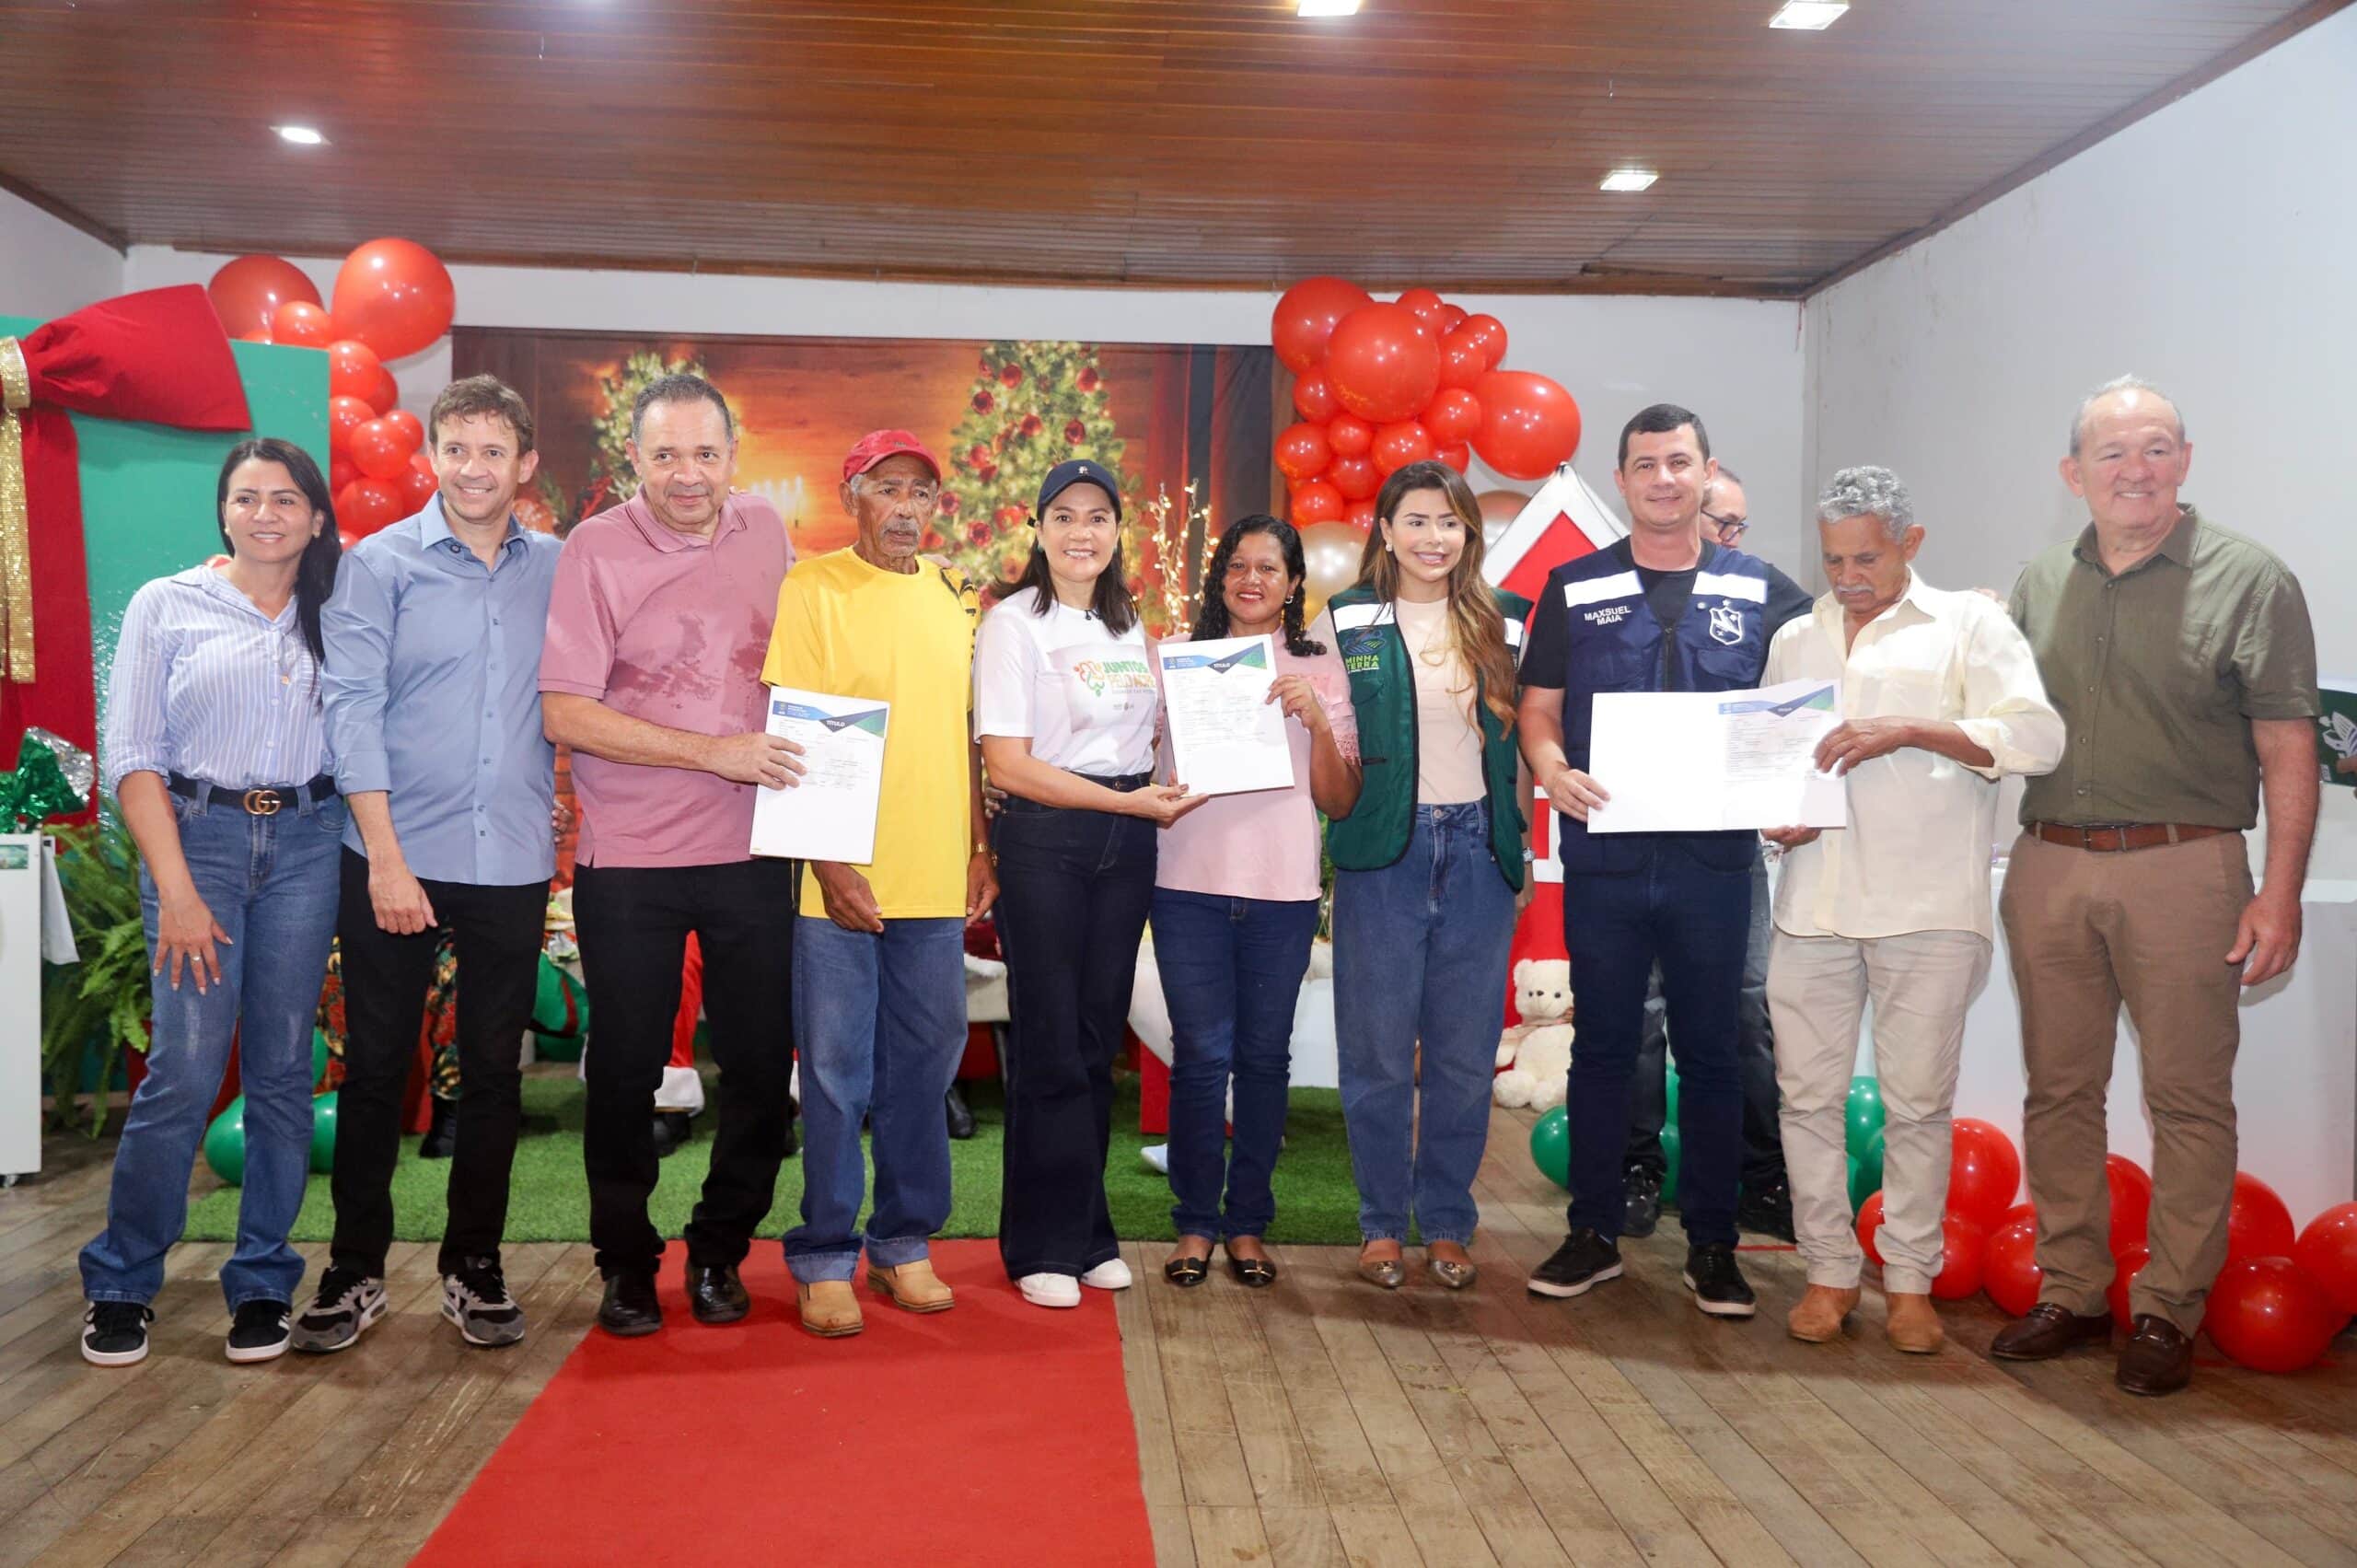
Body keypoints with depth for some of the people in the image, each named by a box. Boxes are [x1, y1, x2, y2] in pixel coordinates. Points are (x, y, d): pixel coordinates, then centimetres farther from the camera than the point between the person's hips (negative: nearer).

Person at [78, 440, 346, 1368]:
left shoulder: (336, 616, 9)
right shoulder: (167, 606, 3)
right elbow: (131, 758, -1)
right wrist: (177, 890, -8)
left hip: (306, 845, 2)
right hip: (198, 834, -2)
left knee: (282, 1072, 4)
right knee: (184, 1071, -8)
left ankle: (262, 1284, 15)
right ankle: (119, 1284, 11)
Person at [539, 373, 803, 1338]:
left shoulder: (766, 532, 5)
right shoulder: (596, 550, -7)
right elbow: (565, 714, -12)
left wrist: (798, 763, 5)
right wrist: (714, 753, -17)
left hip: (753, 852, 3)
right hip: (628, 861, -3)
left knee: (762, 1066, 7)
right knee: (624, 1072, 7)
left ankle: (719, 1251, 27)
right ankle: (626, 1262, 26)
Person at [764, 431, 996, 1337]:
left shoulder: (957, 600, 12)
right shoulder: (814, 589, -3)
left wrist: (980, 848, 10)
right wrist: (828, 863, -14)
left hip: (937, 881, 5)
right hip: (840, 879, -4)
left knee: (922, 1068, 11)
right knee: (836, 1073, 4)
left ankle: (905, 1244, 25)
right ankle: (825, 1260, 17)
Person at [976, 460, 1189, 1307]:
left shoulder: (1130, 625, 13)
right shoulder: (1013, 623, -6)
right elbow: (1007, 764, -12)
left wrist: (1157, 801, 1)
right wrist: (1130, 801, -14)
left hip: (1126, 848, 5)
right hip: (1045, 840, -5)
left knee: (1099, 1042, 10)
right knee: (1050, 1045, -1)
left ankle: (1087, 1231, 21)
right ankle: (1042, 1246, 12)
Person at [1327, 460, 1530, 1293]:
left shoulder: (1502, 624, 10)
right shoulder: (1346, 622, 3)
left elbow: (1520, 741, 13)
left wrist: (1523, 846, 9)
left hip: (1477, 849, 2)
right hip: (1382, 851, -2)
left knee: (1465, 1052, 7)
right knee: (1378, 1049, 2)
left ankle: (1447, 1223, 20)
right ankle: (1382, 1223, 17)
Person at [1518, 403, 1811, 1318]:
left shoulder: (1762, 591, 7)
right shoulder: (1574, 589, 7)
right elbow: (1538, 709, 6)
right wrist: (1553, 771, -14)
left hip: (1713, 858, 0)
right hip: (1603, 856, 0)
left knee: (1710, 1052, 7)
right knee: (1602, 1046, 8)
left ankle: (1711, 1245, 19)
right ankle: (1594, 1233, 20)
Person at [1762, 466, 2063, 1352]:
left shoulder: (1968, 626, 5)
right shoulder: (1795, 641, 18)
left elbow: (2038, 738, -7)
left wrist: (1910, 729, -17)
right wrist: (1773, 819, 1)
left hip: (1928, 911, -3)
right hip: (1813, 905, 4)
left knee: (1918, 1102, 3)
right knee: (1808, 1094, 5)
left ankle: (1911, 1280, 18)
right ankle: (1830, 1272, 18)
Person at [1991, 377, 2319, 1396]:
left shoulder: (2248, 581, -2)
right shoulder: (2038, 585, 11)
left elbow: (2287, 751, -5)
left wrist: (2279, 893, -10)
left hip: (2181, 866, -4)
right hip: (2048, 865, 4)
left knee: (2188, 1099, 2)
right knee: (2058, 1090, 10)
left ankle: (2167, 1311, 15)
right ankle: (2071, 1290, 22)